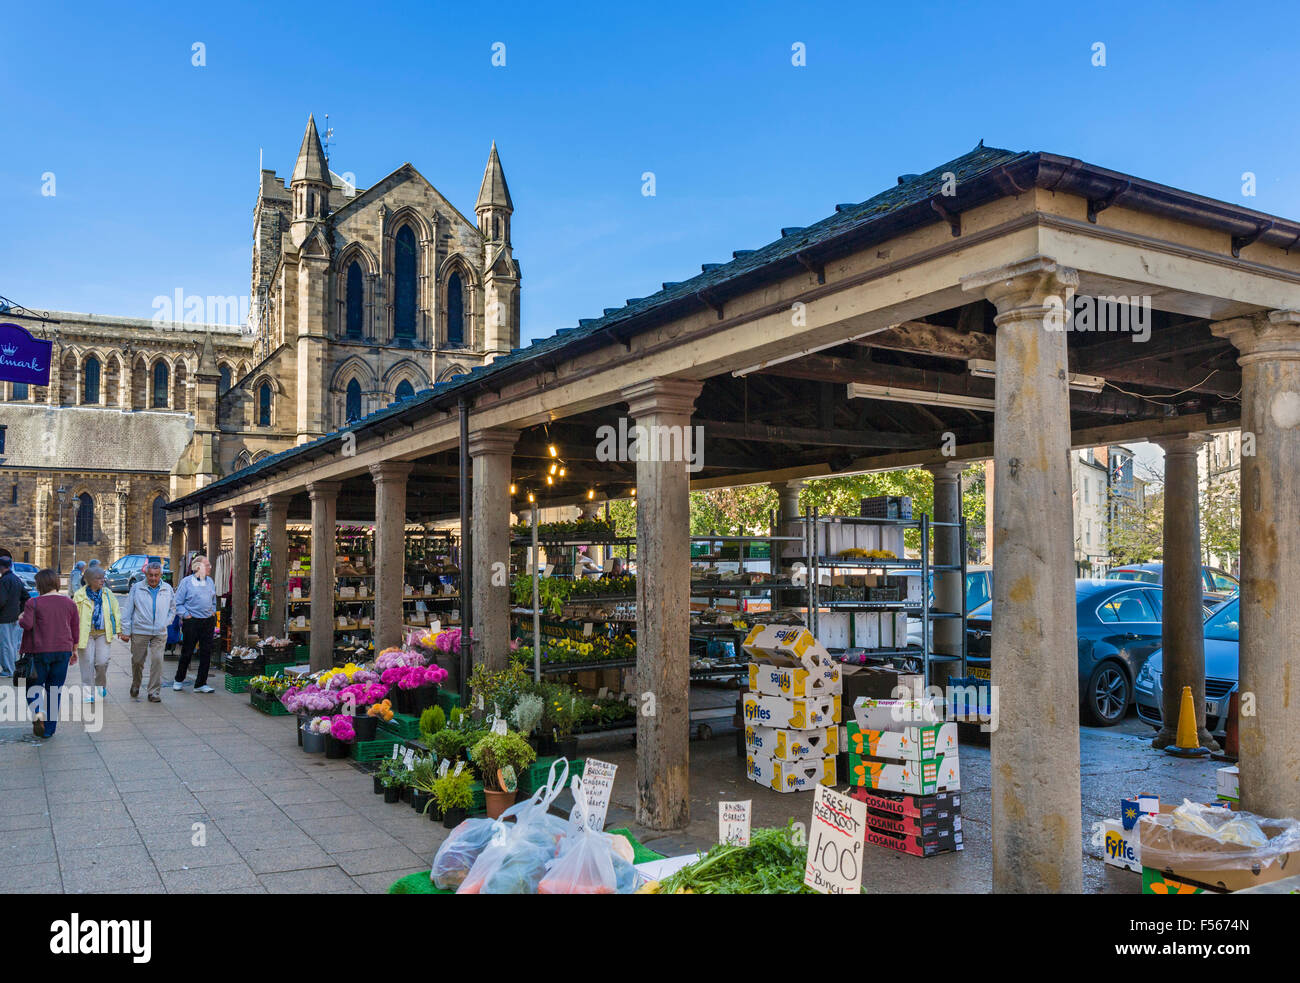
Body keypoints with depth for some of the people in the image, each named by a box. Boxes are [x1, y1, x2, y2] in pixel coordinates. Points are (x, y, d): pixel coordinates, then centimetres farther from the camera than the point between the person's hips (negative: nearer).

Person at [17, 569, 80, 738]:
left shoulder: (34, 603, -7)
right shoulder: (69, 603, 5)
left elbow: (27, 624, -18)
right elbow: (76, 629, 8)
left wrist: (20, 619, 6)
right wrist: (74, 650, 18)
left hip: (40, 651, -3)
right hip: (63, 651, 3)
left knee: (34, 685, 12)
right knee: (54, 689, 9)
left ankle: (37, 712, -17)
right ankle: (49, 729, 12)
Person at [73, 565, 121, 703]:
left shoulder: (108, 594, 7)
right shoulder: (80, 595, -3)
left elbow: (116, 612, 12)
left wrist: (119, 629, 8)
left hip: (103, 633, 2)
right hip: (86, 634, -2)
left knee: (102, 662, -5)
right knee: (88, 663, 0)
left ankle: (101, 685, 22)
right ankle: (89, 694, 9)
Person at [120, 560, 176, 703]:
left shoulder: (168, 589, 6)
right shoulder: (136, 588, 1)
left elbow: (172, 609, 19)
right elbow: (127, 610, 3)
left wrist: (165, 623, 7)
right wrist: (126, 631, 0)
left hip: (159, 633, 1)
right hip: (139, 631, -1)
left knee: (157, 660, -9)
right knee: (137, 661, 9)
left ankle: (154, 692, -3)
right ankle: (135, 686, 35)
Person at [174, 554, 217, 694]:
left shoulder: (210, 581, 11)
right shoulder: (186, 582, -5)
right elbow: (178, 602, -3)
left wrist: (213, 612, 10)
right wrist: (185, 615, -11)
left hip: (208, 621, 5)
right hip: (192, 622, -4)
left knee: (206, 653, 3)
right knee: (187, 652, 5)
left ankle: (201, 684, 11)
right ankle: (179, 680, 26)